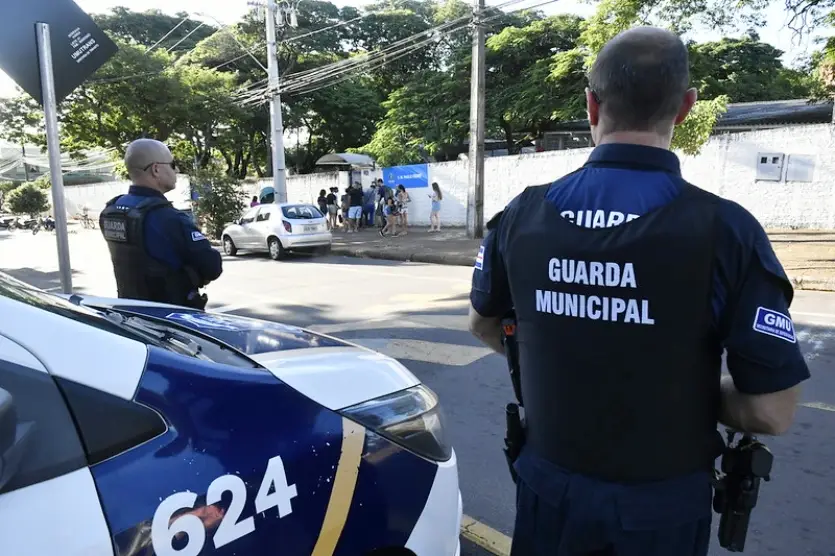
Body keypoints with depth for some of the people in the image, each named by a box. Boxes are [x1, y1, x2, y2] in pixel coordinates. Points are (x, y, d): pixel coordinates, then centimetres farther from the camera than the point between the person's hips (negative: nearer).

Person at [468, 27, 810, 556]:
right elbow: (773, 411, -17)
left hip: (550, 481, 2)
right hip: (662, 499, -1)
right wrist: (691, 389, 1)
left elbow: (484, 324, 5)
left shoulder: (523, 215, -12)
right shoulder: (724, 228, -21)